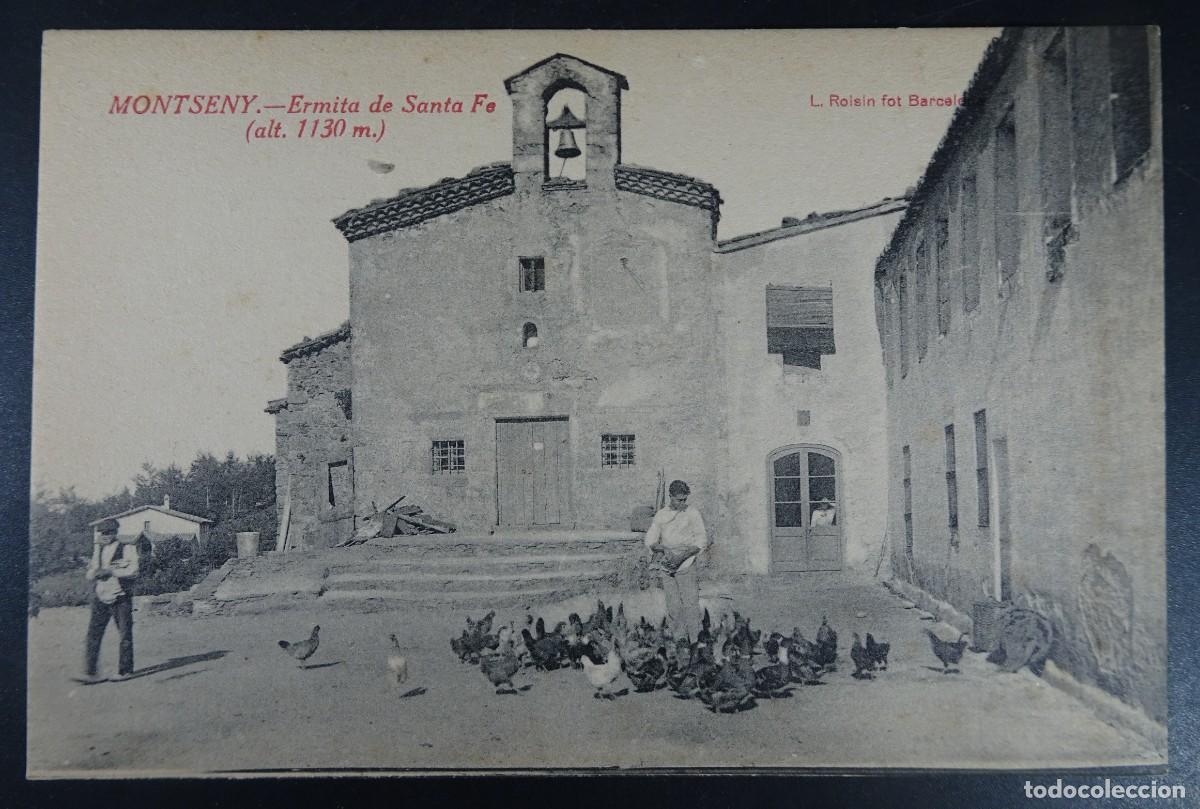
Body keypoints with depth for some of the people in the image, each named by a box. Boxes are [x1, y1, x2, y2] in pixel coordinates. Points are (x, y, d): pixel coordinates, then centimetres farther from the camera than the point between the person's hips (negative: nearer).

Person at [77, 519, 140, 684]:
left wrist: (110, 571, -19)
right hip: (100, 598, 4)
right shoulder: (96, 548, 13)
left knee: (125, 635, 1)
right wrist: (95, 571, -8)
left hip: (120, 598, -4)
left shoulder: (127, 548, -3)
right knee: (93, 635, -2)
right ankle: (91, 673, 1)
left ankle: (125, 671, 11)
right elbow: (89, 574, 15)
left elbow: (132, 571, -12)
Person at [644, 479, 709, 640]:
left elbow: (702, 541, -1)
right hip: (667, 567, 3)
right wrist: (662, 549, -13)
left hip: (686, 566, -3)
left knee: (690, 603, -10)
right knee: (673, 606, 3)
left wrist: (684, 554, -16)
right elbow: (650, 539, 8)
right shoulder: (661, 515, 10)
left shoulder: (692, 514, 2)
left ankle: (694, 639, -9)